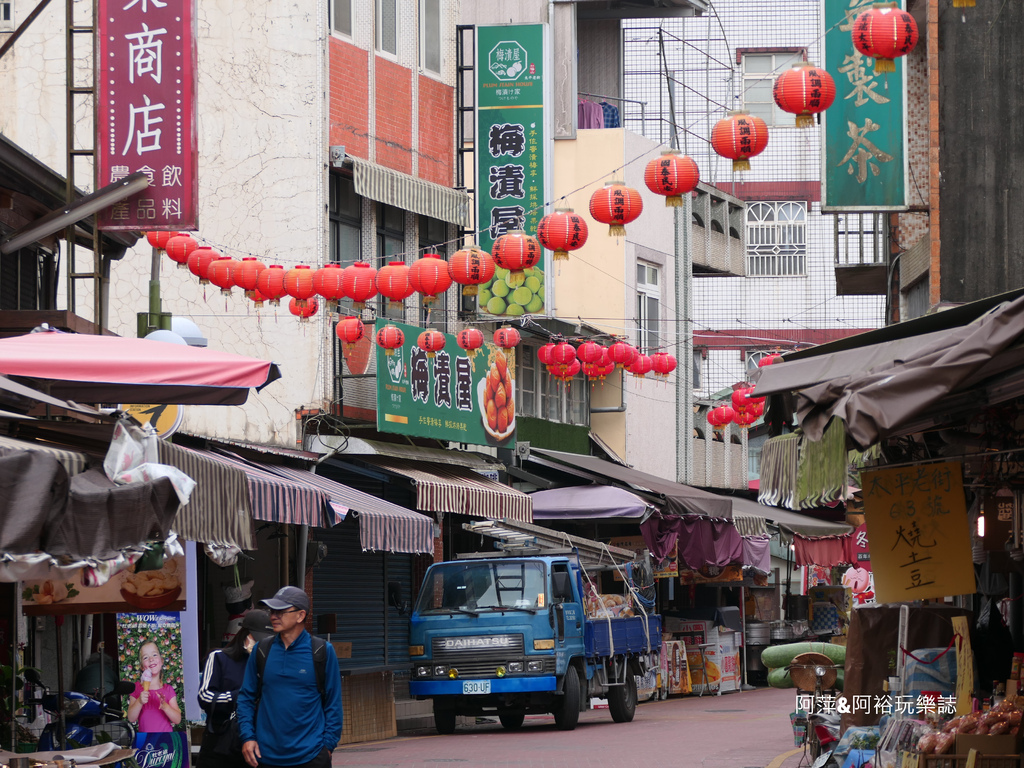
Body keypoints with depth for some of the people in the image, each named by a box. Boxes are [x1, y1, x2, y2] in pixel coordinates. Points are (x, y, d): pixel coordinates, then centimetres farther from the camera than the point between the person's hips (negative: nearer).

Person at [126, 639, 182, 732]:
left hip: (166, 736, 0)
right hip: (145, 738, 0)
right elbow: (131, 719, 2)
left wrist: (165, 706, -13)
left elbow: (177, 719, 2)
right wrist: (139, 702, -13)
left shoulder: (168, 689, 7)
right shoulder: (137, 688, 8)